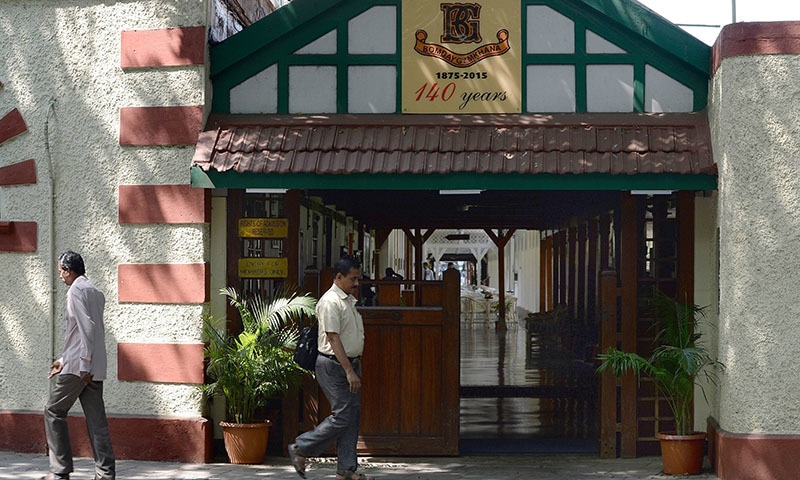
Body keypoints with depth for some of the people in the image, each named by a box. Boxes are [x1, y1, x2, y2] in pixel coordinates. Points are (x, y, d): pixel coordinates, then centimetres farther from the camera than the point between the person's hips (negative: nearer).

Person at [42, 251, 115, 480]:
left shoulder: (76, 291, -9)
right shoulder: (96, 293, 19)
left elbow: (86, 328, -18)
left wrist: (84, 365, -20)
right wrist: (64, 360, 28)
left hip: (78, 366, -8)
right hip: (96, 369, 8)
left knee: (54, 412, 3)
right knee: (96, 419, 5)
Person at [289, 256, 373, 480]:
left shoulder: (350, 300, 16)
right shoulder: (330, 302, -15)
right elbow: (333, 339, -21)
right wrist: (349, 371, -24)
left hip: (350, 362, 10)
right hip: (333, 365, -9)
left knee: (353, 415, 6)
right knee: (342, 416, -10)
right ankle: (300, 449, 5)